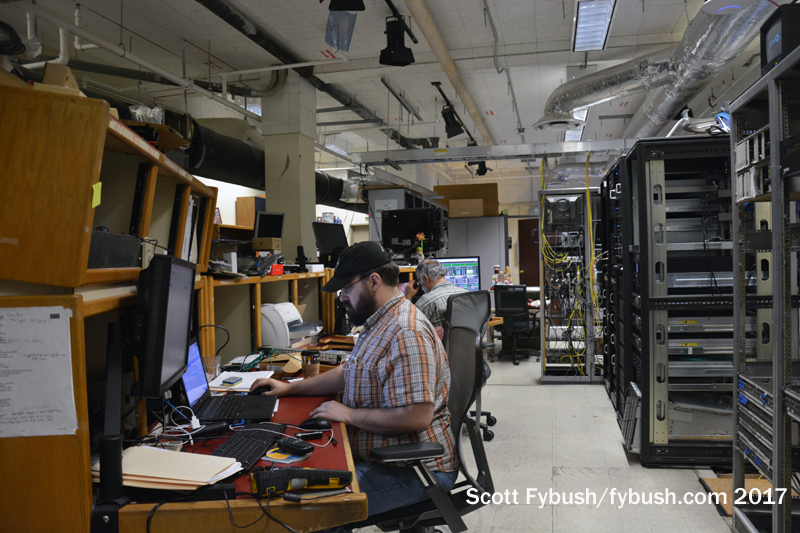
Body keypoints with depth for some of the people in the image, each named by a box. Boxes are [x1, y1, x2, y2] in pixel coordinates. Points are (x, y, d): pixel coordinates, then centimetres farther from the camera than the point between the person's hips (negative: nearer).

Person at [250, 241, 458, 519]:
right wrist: (290, 388, 16)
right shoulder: (379, 323, 12)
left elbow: (417, 417, -31)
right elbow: (348, 373, 24)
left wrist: (349, 414, -20)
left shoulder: (407, 333, -25)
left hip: (414, 471, -10)